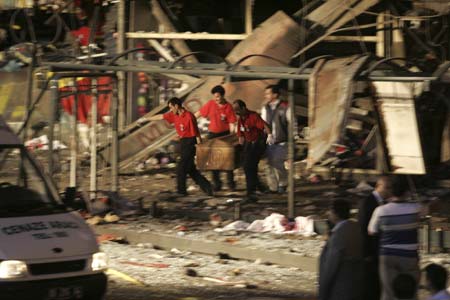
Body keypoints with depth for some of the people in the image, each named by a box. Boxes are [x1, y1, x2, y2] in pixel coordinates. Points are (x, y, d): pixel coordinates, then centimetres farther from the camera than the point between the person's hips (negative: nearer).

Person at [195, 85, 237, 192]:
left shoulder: (228, 107, -9)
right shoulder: (210, 104, -3)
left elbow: (231, 123, -8)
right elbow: (198, 113, 3)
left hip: (225, 134, -2)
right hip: (213, 134, 2)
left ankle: (231, 183, 14)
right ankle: (217, 183, 13)